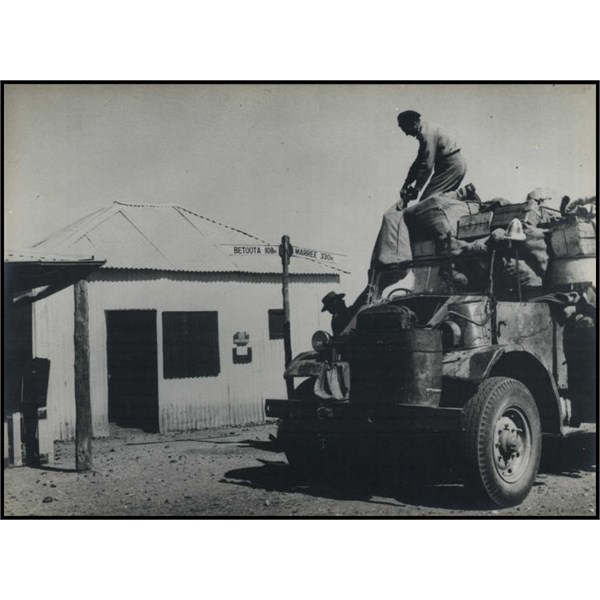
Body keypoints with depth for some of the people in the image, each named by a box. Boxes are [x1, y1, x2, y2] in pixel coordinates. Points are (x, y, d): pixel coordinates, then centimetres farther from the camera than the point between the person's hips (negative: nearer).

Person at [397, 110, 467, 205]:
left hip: (452, 166, -10)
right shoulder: (426, 129, 15)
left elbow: (427, 166, -22)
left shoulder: (426, 134, -17)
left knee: (427, 201, -13)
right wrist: (406, 185, 17)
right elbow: (418, 161, 19)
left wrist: (416, 190, -19)